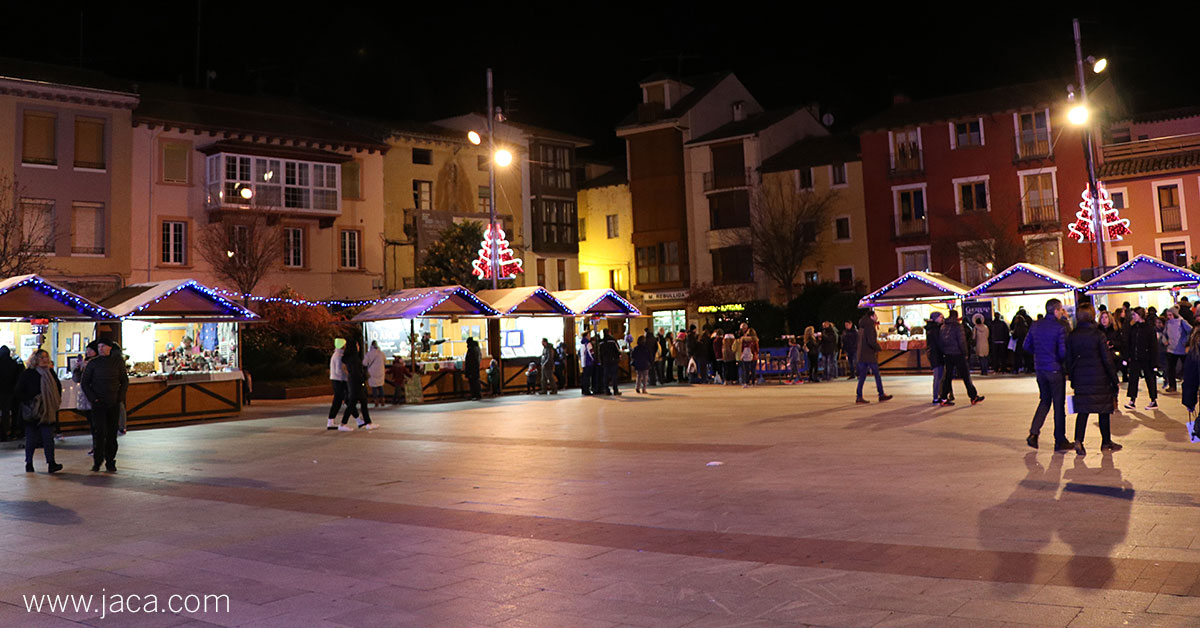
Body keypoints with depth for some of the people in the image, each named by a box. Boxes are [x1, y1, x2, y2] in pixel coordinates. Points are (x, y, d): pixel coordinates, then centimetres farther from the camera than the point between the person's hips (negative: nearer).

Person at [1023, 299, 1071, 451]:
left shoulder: (1035, 326, 3)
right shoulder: (1059, 328, -15)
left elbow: (1026, 346, 8)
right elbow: (1063, 352, -17)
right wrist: (1062, 362, 4)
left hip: (1039, 368, 6)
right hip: (1055, 370, -5)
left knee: (1044, 401, 18)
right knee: (1059, 404, 5)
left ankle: (1033, 433, 4)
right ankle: (1060, 441, 11)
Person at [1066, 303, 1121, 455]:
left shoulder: (1072, 336, 0)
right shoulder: (1098, 335, -10)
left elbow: (1069, 360, 5)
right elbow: (1108, 360, -8)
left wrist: (1073, 380, 15)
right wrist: (1115, 380, 0)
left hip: (1080, 378, 3)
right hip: (1100, 378, -3)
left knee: (1082, 410, 5)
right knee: (1103, 410, 10)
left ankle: (1078, 440, -10)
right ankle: (1106, 442, 20)